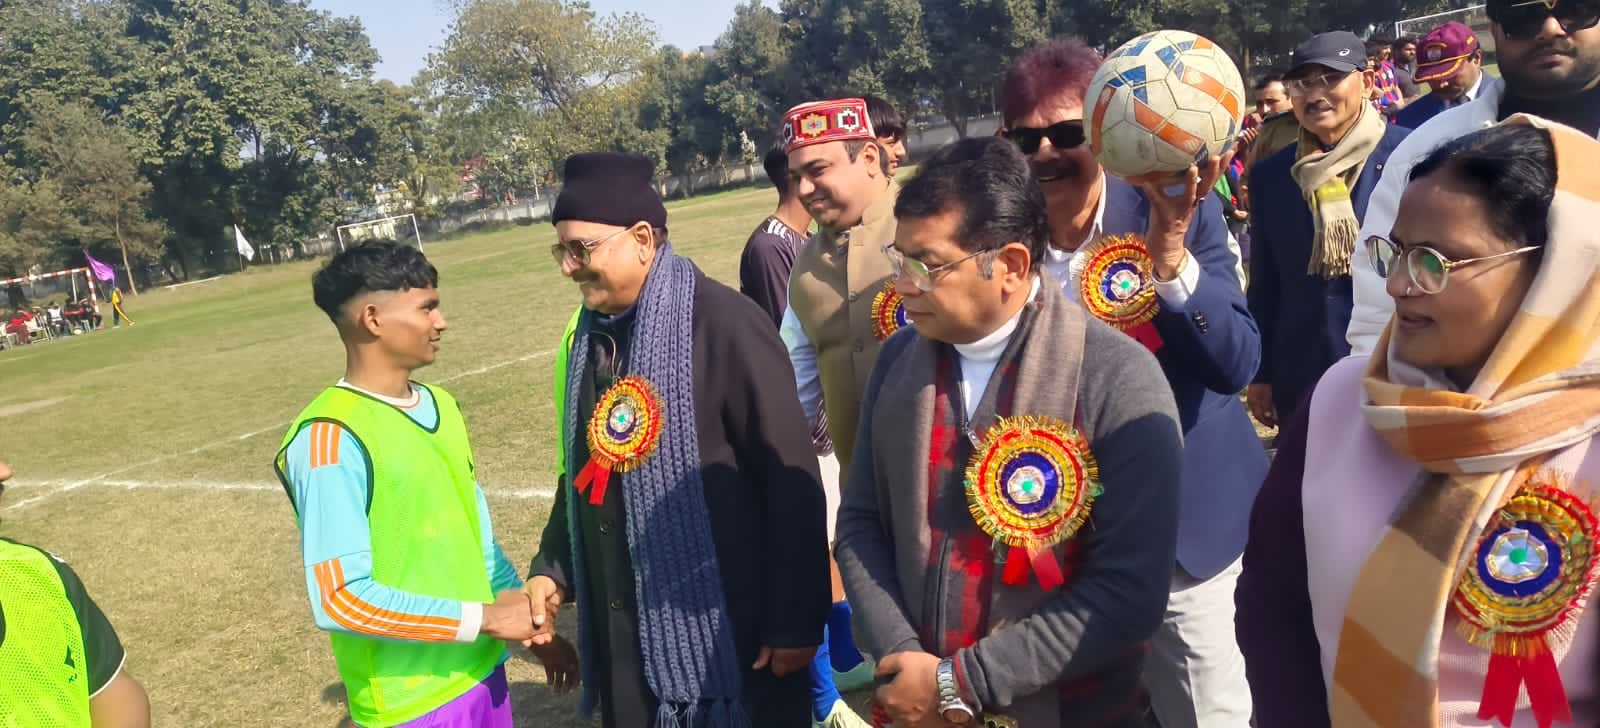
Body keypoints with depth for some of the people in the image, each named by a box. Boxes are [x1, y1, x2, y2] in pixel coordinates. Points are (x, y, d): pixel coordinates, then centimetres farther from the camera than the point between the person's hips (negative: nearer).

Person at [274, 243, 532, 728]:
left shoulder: (440, 405, 4)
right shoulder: (331, 439, -20)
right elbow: (338, 599, -23)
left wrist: (520, 607, 2)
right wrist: (485, 618, -19)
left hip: (482, 667, 7)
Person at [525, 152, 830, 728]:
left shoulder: (723, 323, -16)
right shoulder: (587, 336, 8)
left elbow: (791, 477, -17)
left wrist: (797, 617, -16)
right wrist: (551, 569, 7)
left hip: (727, 631, -7)